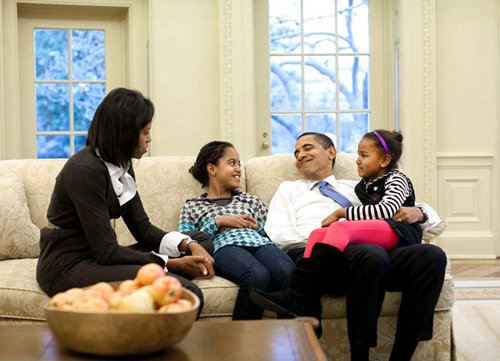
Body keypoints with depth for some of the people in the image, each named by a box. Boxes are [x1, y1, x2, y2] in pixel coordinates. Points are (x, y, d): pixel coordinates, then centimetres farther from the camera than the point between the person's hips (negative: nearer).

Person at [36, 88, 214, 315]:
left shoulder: (122, 166, 9)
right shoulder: (85, 170, -20)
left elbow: (142, 228, 10)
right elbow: (107, 251, -21)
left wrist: (188, 245, -7)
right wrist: (172, 264, -16)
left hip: (97, 257, 10)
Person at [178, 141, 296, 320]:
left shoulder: (250, 200, 35)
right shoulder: (192, 206, 25)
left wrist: (255, 225, 7)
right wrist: (218, 222, 3)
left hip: (260, 243, 3)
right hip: (224, 246, -3)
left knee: (287, 272, -36)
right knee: (258, 276, -40)